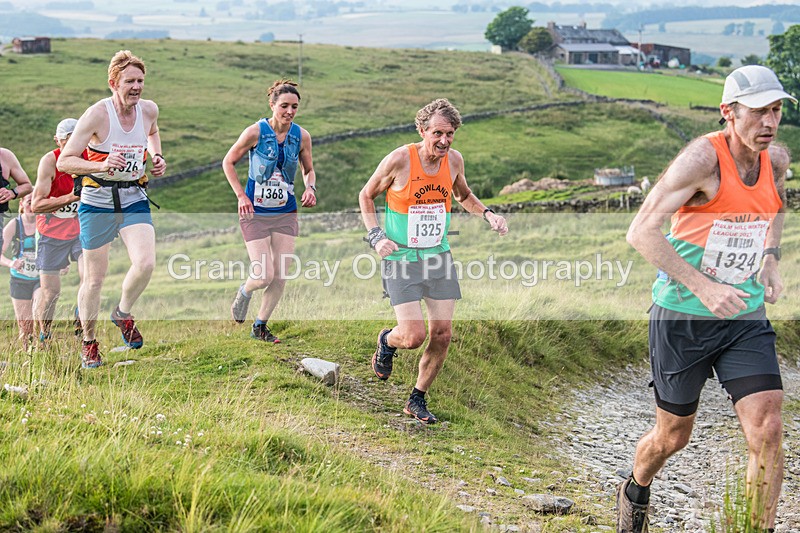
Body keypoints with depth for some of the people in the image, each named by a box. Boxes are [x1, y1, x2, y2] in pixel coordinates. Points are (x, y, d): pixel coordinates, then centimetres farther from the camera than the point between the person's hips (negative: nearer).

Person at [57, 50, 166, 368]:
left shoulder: (149, 109, -1)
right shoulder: (97, 114, -17)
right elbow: (63, 162, -17)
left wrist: (157, 156, 7)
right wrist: (102, 165, -31)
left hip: (134, 200, 3)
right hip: (97, 202, -3)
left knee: (145, 263, -18)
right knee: (94, 278, 4)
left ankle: (123, 314, 12)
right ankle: (89, 342, 25)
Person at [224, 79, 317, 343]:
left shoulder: (302, 136, -1)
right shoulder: (255, 132, -13)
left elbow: (308, 169, 15)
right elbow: (228, 162, -1)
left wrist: (310, 188, -7)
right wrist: (241, 195, -10)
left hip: (286, 214, 4)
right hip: (255, 213, -4)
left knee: (281, 276, 1)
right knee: (264, 275, -10)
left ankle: (260, 326, 20)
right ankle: (244, 292, 27)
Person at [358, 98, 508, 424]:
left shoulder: (454, 160, 0)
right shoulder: (400, 159, -14)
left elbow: (463, 196, 22)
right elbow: (366, 196, 1)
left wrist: (487, 214, 3)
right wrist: (376, 236, -12)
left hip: (439, 257, 5)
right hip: (400, 259, -5)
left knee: (442, 335, 1)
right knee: (414, 336, -15)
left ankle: (417, 400, 21)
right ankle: (386, 342, 23)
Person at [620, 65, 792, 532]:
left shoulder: (777, 159, 0)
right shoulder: (703, 157, -20)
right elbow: (641, 231, -26)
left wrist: (770, 258, 8)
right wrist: (703, 287, -31)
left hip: (746, 318, 4)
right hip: (682, 317, -4)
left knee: (767, 431, -11)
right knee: (673, 436, 11)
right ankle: (635, 493, 44)